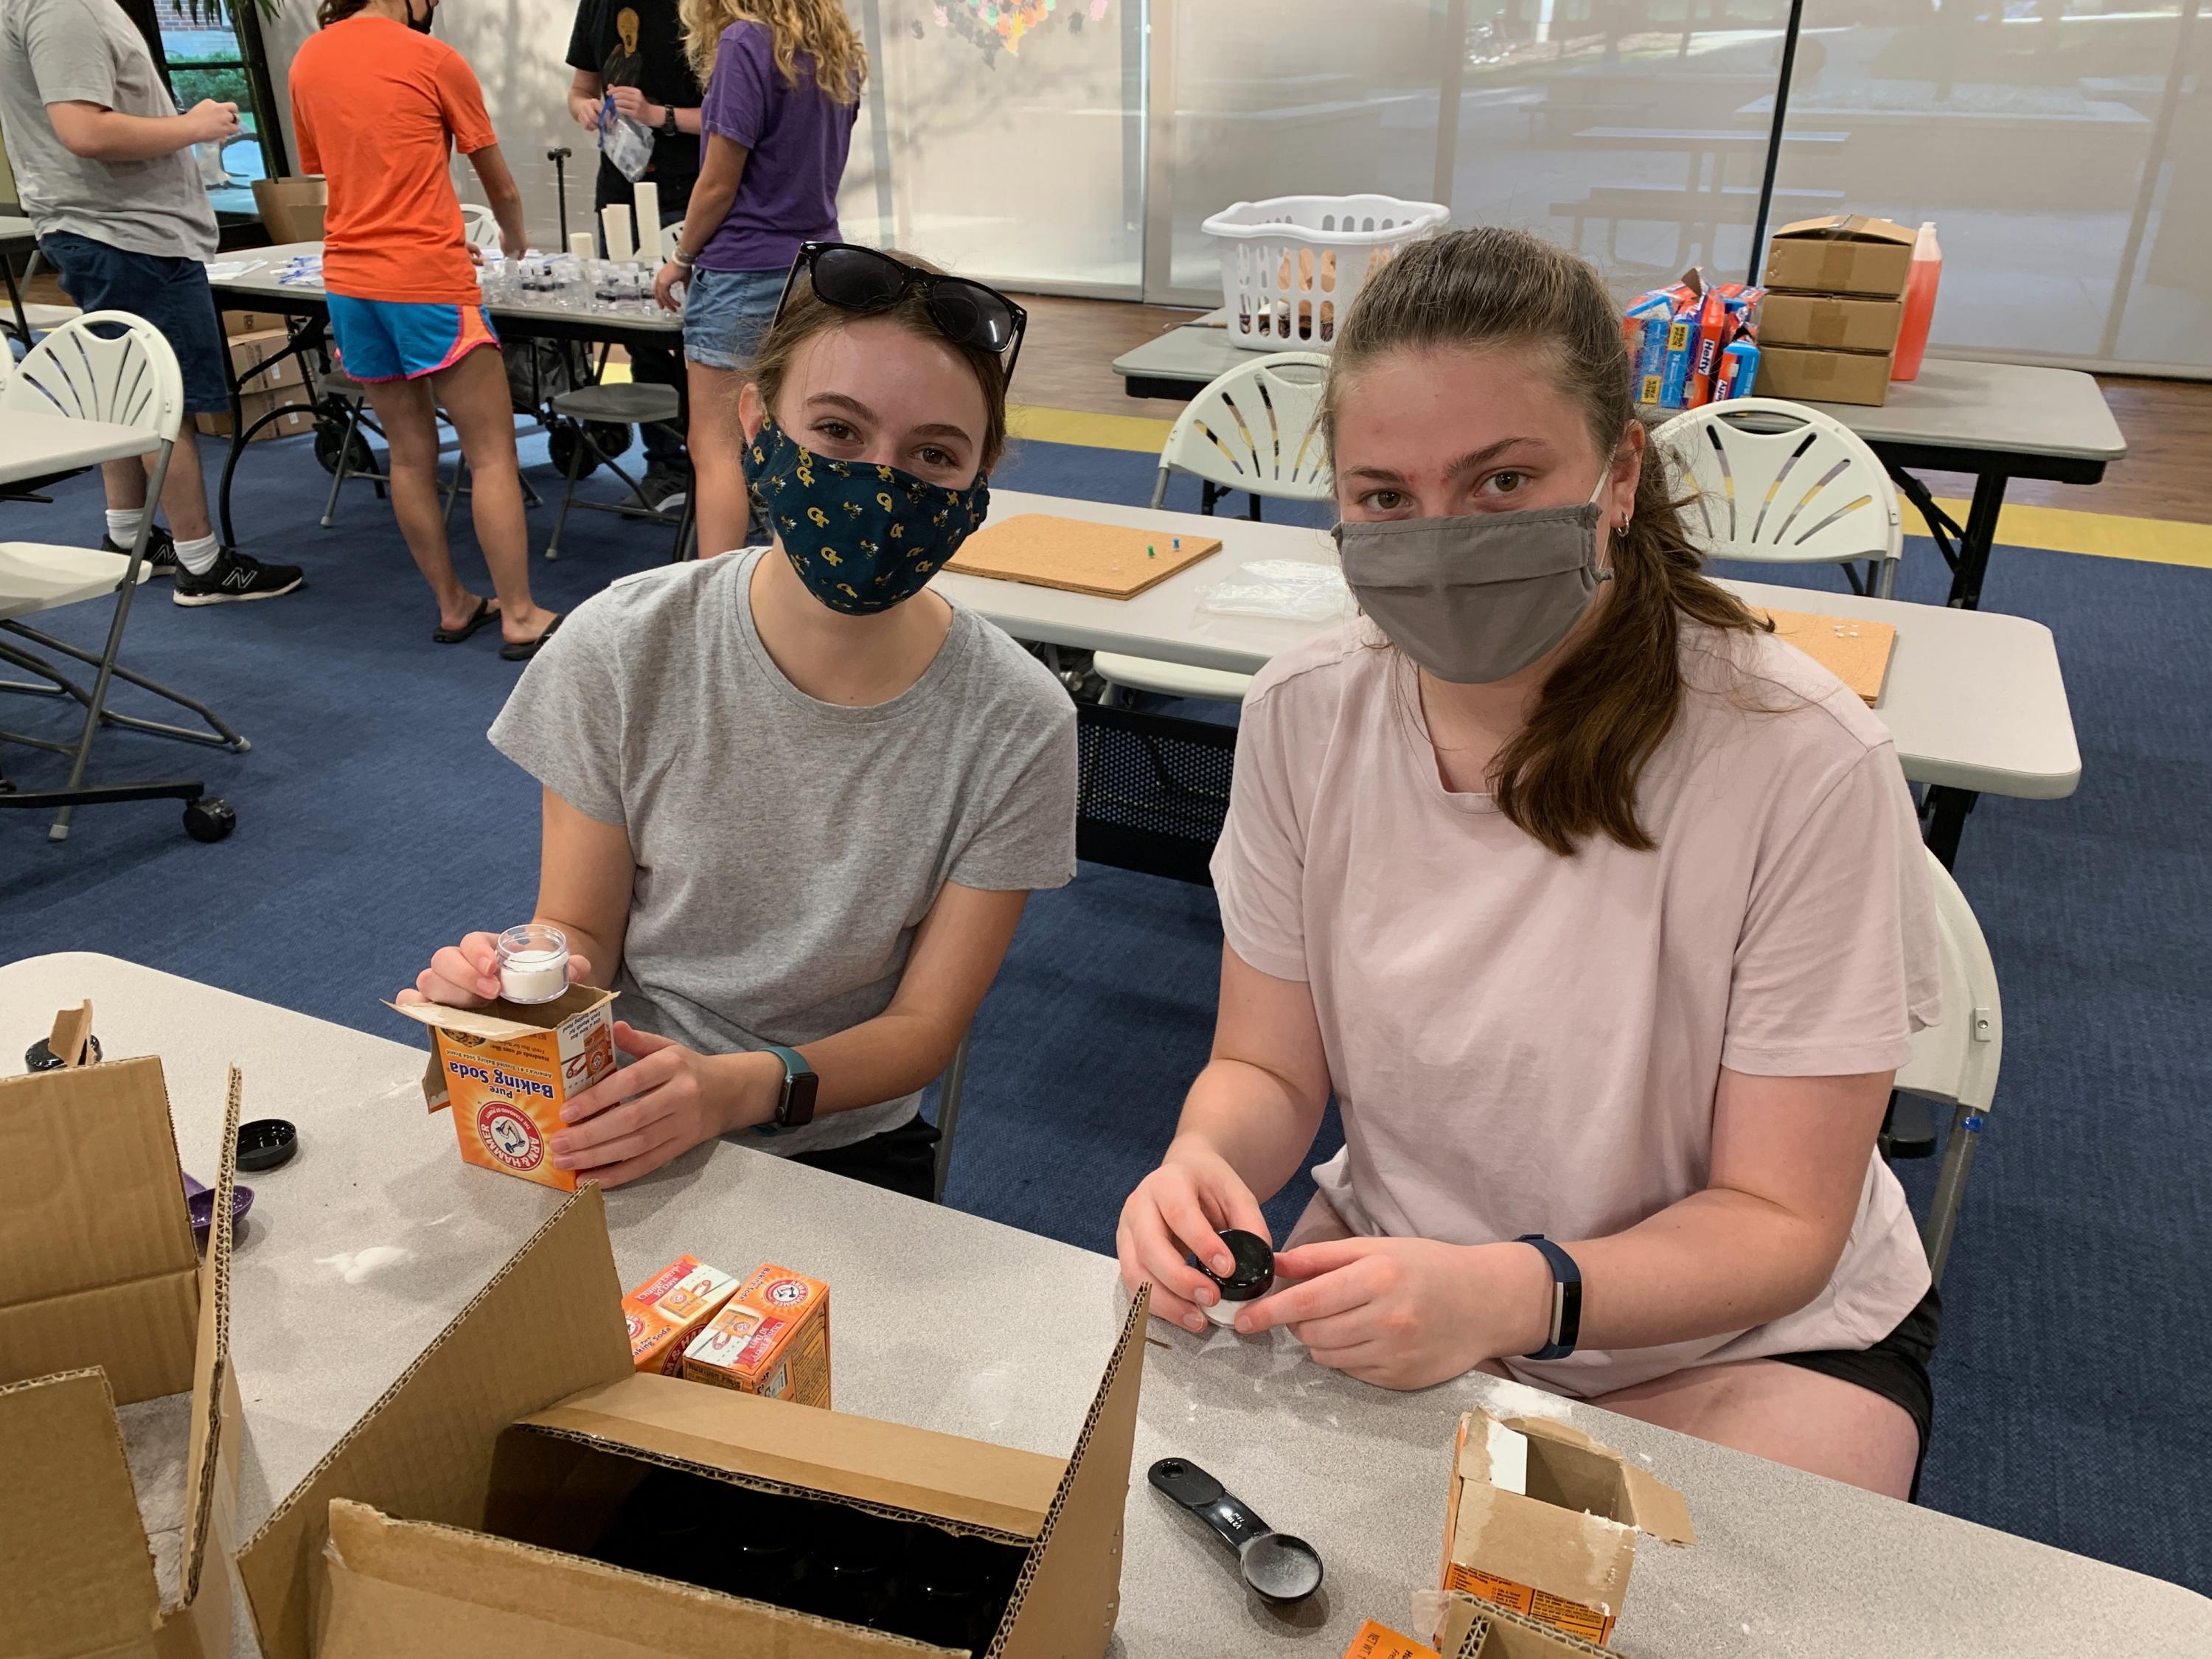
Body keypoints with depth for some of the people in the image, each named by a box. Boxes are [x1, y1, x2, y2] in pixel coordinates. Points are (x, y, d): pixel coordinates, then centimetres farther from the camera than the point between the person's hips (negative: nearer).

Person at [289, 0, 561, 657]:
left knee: (410, 453, 12)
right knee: (492, 453, -1)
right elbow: (502, 189, 6)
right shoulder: (433, 59, -5)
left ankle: (453, 605, 18)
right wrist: (516, 243, 27)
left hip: (349, 281, 6)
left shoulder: (307, 62, 11)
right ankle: (520, 618, -1)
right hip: (428, 284, -6)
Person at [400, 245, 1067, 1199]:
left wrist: (743, 1087, -26)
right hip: (612, 1122, 1)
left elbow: (925, 1025, -7)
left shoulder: (1015, 727, -13)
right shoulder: (623, 651, -11)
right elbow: (580, 926, 0)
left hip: (839, 1148, 0)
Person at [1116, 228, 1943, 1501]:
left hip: (1746, 1334, -2)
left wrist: (1517, 1294, -35)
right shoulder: (1306, 714, -12)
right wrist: (1205, 1164, -26)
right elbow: (1270, 1067, -3)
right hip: (1406, 1265, 3)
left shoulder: (1803, 763, -24)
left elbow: (1780, 1223, -17)